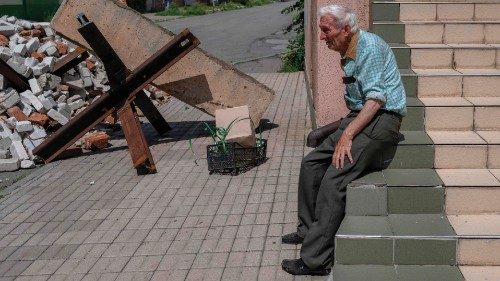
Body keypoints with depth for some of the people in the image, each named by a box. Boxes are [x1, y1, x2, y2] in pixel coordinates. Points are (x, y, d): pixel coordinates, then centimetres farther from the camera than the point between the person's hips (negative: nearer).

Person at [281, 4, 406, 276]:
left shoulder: (370, 46, -15)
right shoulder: (348, 52, 15)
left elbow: (376, 99, -21)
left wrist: (347, 136, -24)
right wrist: (343, 129, 12)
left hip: (382, 119, -10)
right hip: (359, 116, 10)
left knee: (333, 180, -21)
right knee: (311, 163, 7)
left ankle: (315, 260, -19)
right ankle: (308, 230, 18)